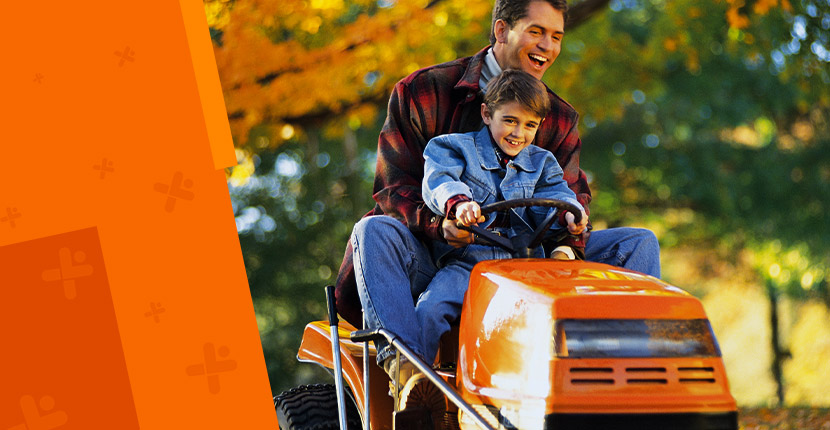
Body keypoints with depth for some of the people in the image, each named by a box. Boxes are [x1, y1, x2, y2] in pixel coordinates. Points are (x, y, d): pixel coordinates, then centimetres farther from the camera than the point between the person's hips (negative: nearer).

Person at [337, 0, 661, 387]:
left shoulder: (560, 118, 13)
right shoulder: (422, 92, -1)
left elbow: (571, 192, 4)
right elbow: (393, 188, -7)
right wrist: (440, 224, -29)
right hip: (434, 258, -3)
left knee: (639, 242, -8)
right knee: (373, 231, -36)